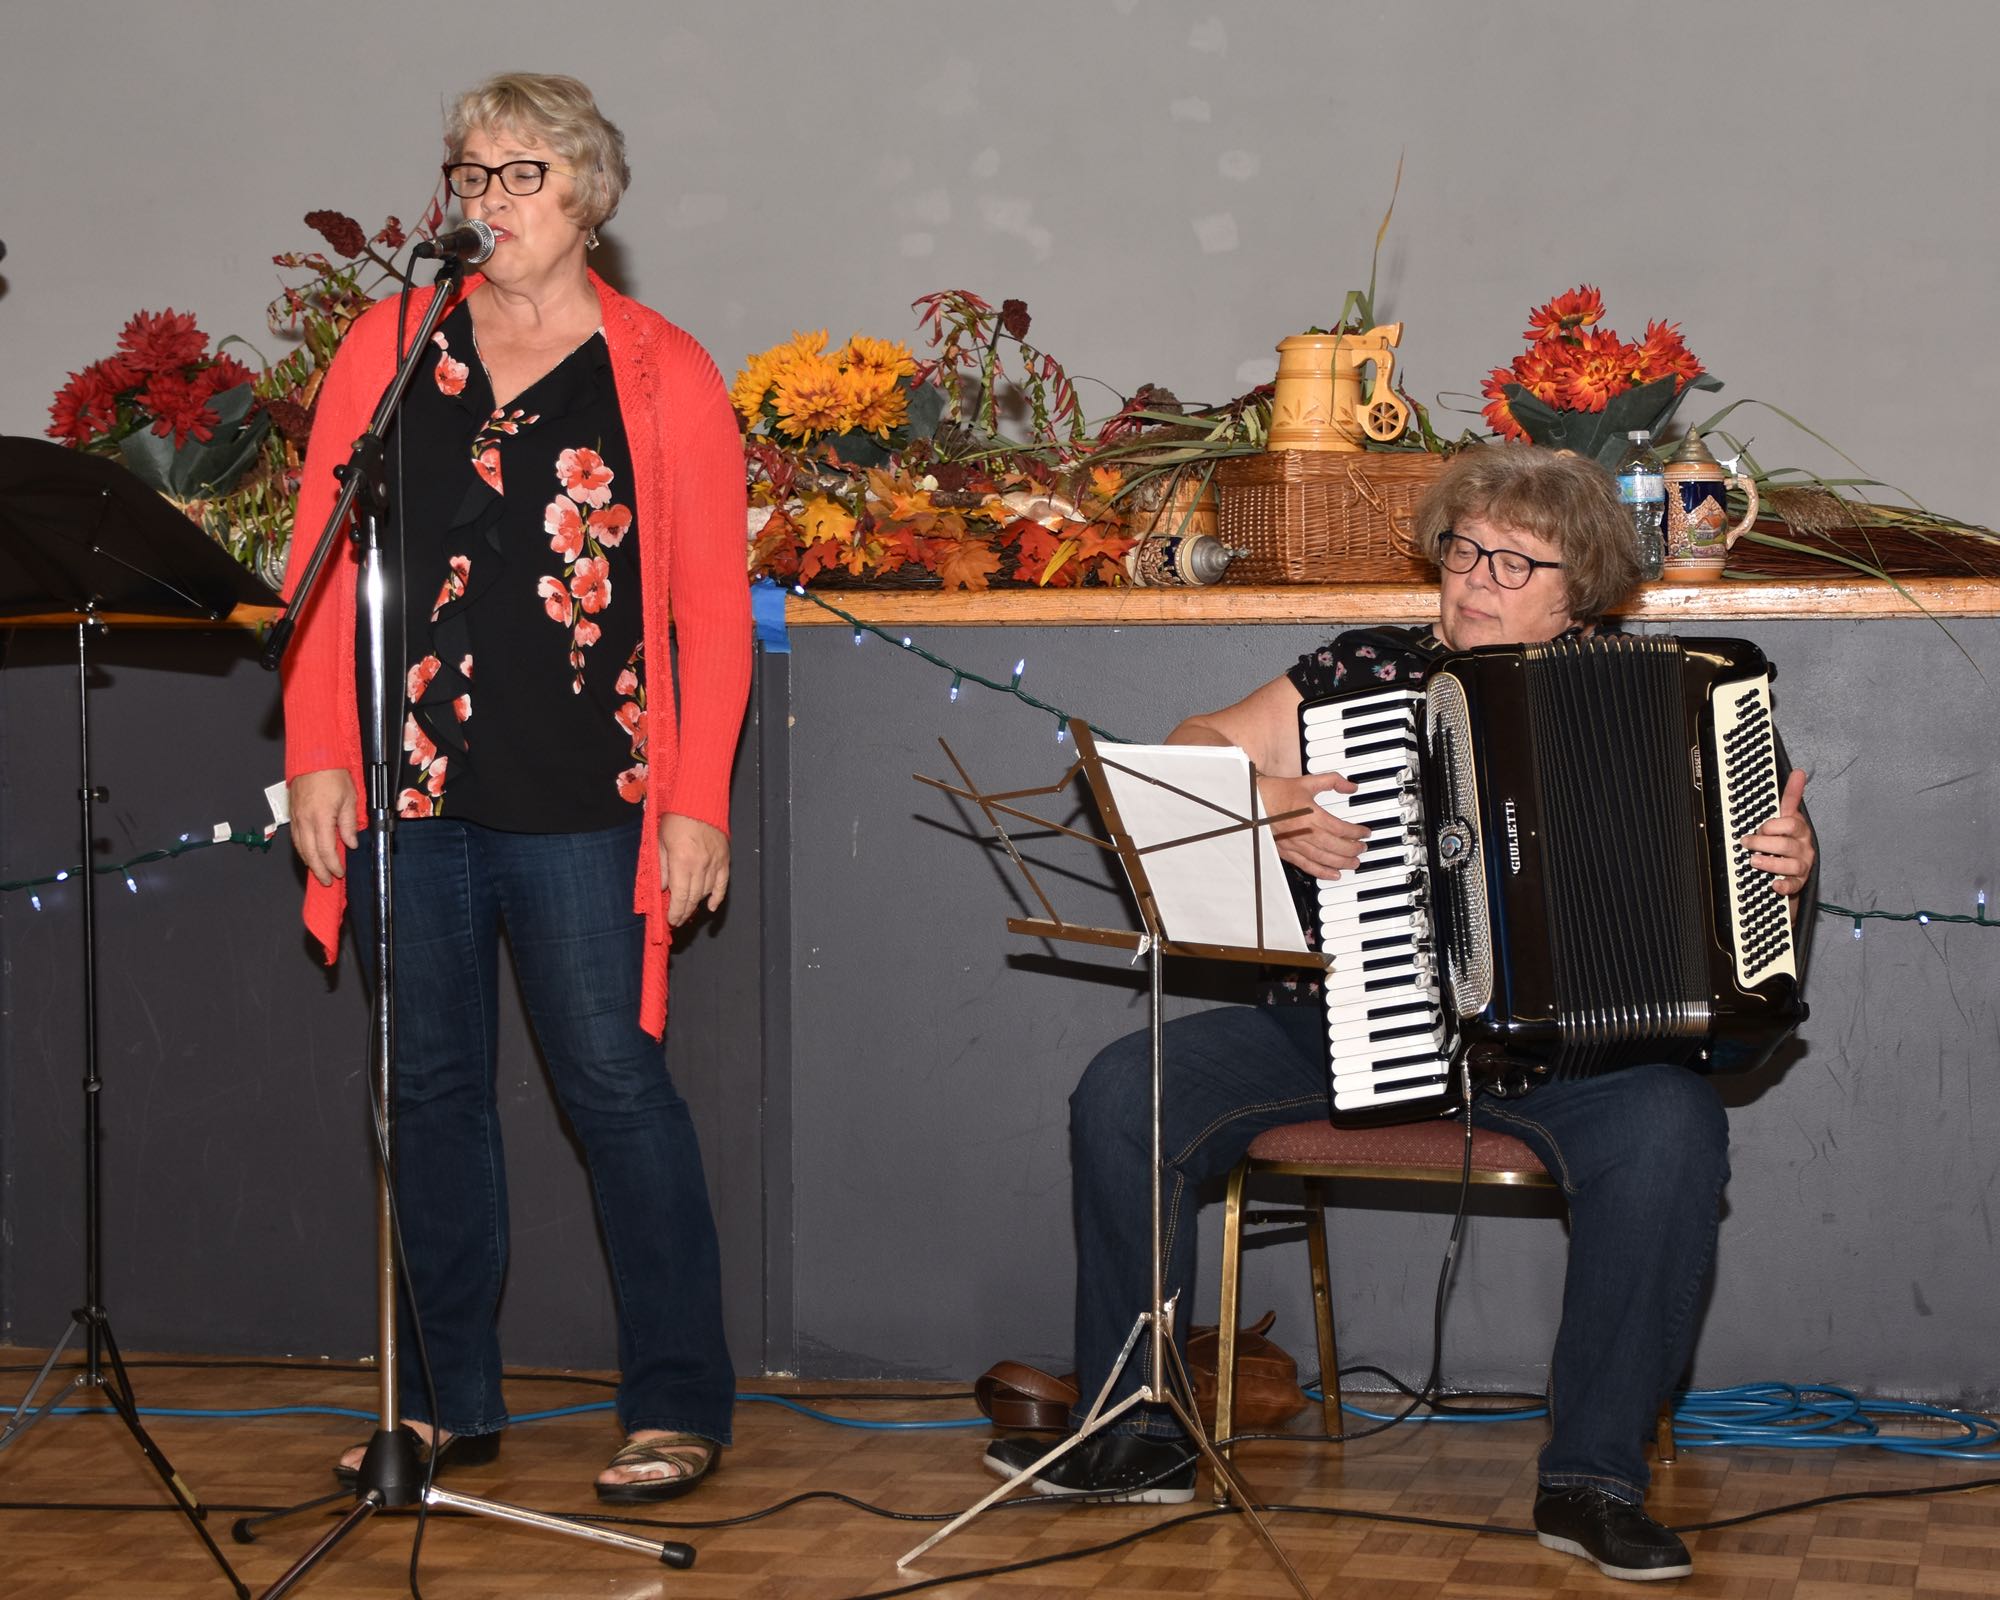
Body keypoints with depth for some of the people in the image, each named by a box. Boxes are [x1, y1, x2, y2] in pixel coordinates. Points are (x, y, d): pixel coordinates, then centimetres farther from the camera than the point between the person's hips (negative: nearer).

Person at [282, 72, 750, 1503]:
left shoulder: (664, 378, 3)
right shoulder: (387, 352, 10)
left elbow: (714, 611, 0)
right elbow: (321, 570, 9)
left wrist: (699, 800, -7)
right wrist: (318, 756, 0)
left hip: (579, 804, -3)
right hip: (404, 792, 3)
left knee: (617, 1087, -2)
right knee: (430, 1090, 9)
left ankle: (680, 1407, 8)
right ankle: (451, 1399, 20)